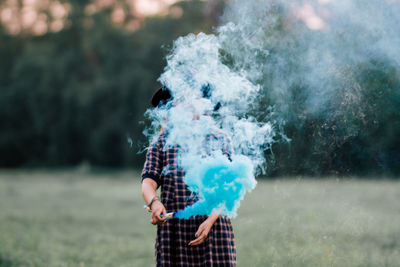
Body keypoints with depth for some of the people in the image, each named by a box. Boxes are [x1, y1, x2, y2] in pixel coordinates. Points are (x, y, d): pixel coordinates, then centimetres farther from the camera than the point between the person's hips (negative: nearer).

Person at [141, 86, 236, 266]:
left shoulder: (219, 141, 10)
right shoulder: (161, 142, 13)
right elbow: (148, 181, 1)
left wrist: (210, 221, -13)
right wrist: (154, 203, -22)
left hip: (213, 226, -1)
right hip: (173, 229, 1)